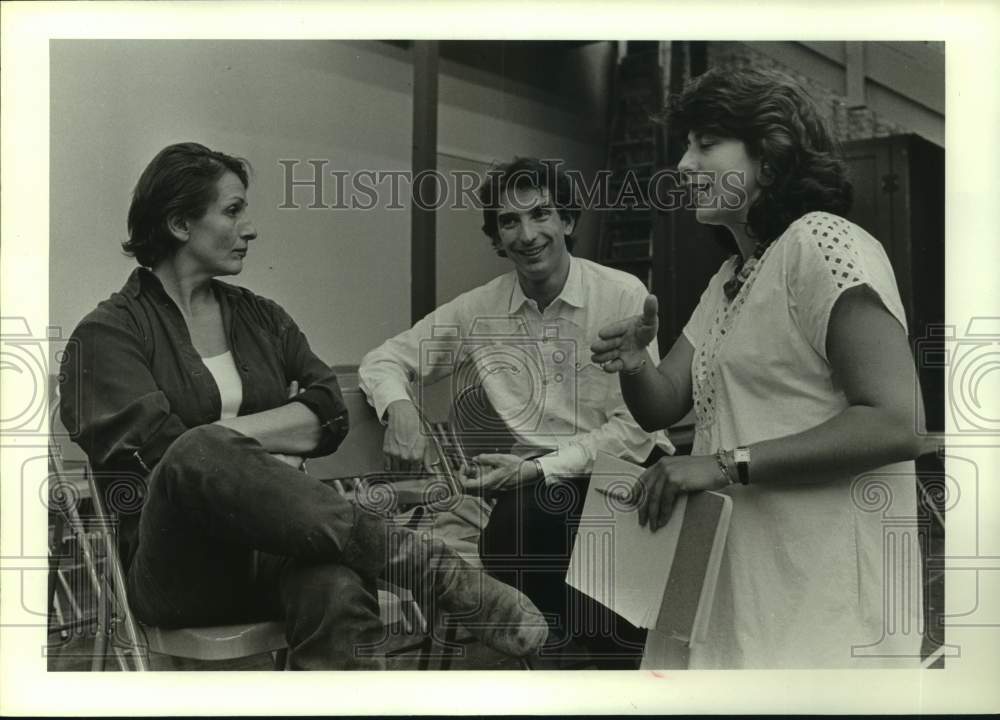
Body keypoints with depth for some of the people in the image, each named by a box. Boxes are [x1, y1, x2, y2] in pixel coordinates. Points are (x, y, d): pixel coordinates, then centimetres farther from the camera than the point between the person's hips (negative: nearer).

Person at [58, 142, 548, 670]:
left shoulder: (261, 317, 20)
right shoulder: (106, 334, 5)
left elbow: (330, 415, 6)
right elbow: (158, 450, -10)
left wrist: (228, 431, -5)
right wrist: (280, 429, -4)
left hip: (274, 547, 3)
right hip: (176, 564, -3)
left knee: (336, 587, -35)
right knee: (202, 452, -37)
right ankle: (421, 564, -33)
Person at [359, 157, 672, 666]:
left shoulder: (623, 295, -4)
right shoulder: (477, 310, 5)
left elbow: (637, 427, -6)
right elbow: (384, 360, 12)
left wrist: (541, 469, -16)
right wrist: (400, 409, -12)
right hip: (530, 491, 2)